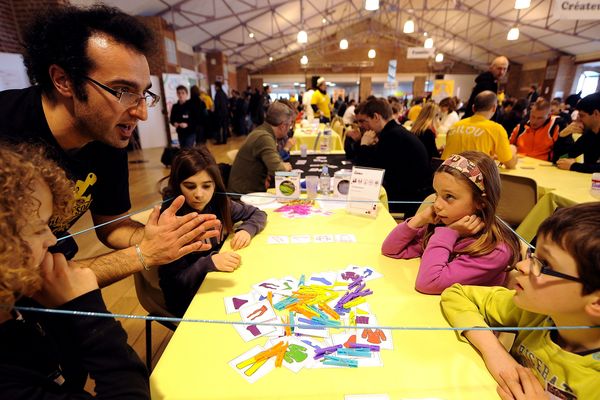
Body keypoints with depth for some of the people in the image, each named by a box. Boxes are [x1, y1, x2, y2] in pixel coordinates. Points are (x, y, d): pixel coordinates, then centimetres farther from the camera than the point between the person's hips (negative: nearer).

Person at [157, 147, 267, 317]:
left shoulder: (218, 202, -9)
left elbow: (258, 214, 5)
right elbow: (174, 282, -16)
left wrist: (247, 229, -14)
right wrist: (209, 263, -31)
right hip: (190, 302, -5)